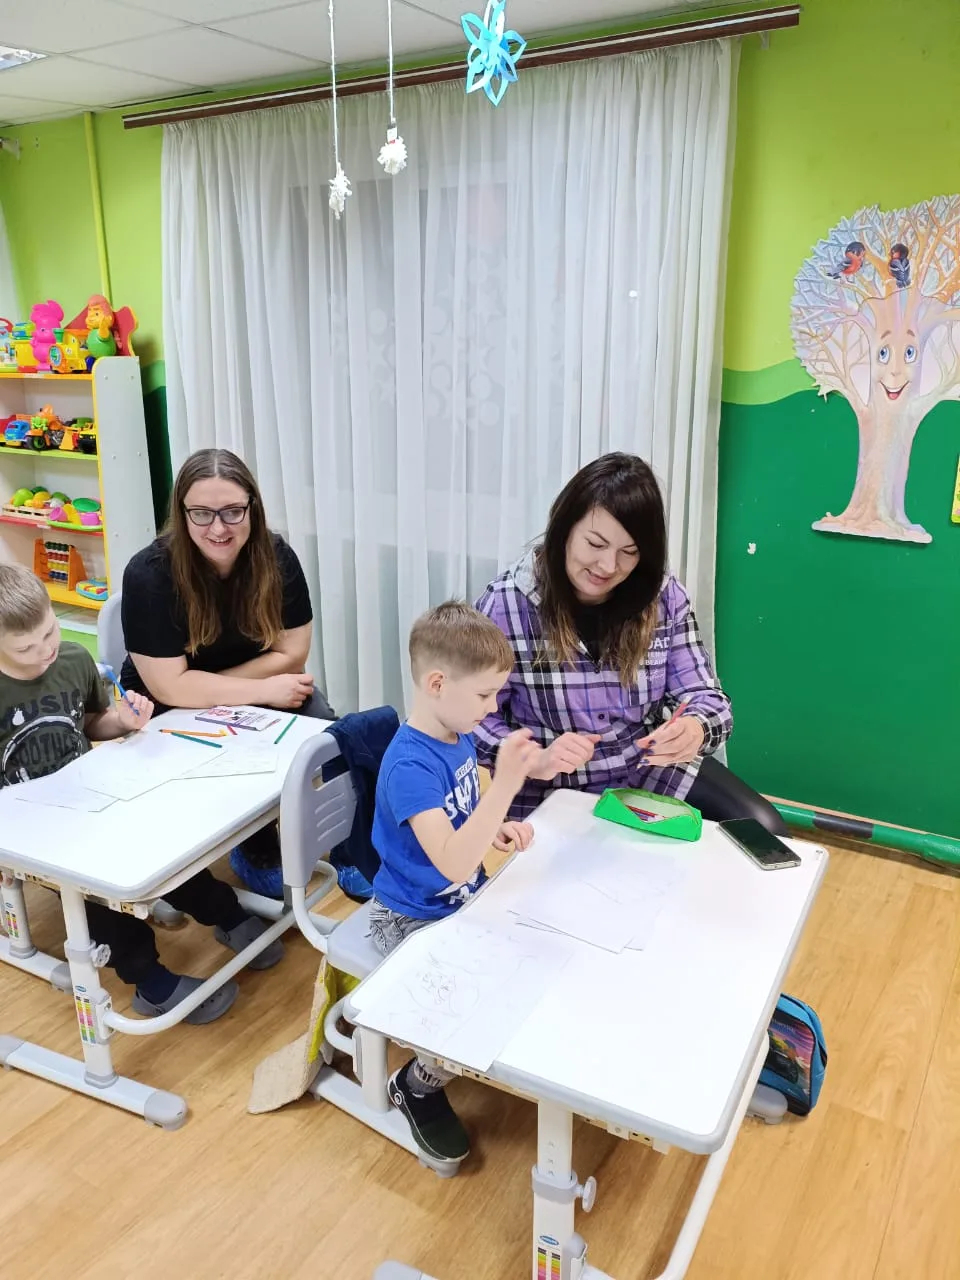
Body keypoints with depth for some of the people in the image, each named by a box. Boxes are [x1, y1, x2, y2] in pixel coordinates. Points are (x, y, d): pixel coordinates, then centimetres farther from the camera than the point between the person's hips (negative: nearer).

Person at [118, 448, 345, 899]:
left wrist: (205, 687, -19)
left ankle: (275, 831, 1)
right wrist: (265, 691, -27)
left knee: (318, 720, -23)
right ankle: (258, 850, 1)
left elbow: (291, 654, -12)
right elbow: (170, 686, -25)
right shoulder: (149, 574, -24)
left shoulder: (276, 558, -16)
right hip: (167, 708, -2)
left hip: (258, 692, 3)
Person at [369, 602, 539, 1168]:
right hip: (415, 922, -8)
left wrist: (499, 828, -5)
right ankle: (418, 1085, 9)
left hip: (466, 902, 8)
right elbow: (453, 864, -38)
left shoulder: (459, 735, -3)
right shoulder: (410, 764, -29)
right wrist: (505, 786, -44)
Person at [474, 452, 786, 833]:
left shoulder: (663, 595, -6)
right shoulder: (506, 604, -16)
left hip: (653, 772, 4)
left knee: (763, 831, -7)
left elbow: (706, 697, -4)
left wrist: (694, 730, -28)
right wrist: (533, 760, -29)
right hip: (552, 794, -3)